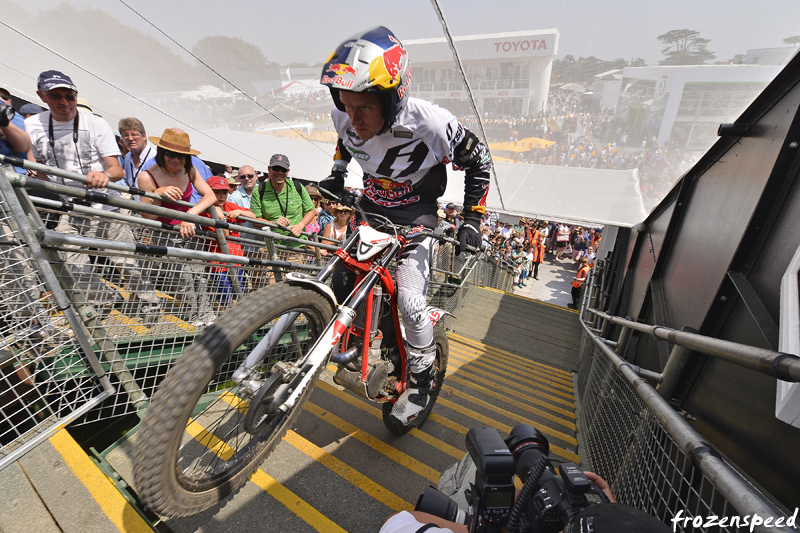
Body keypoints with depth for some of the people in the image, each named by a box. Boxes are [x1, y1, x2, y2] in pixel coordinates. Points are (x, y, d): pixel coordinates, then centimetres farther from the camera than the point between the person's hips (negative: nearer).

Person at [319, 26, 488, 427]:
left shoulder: (430, 124, -28)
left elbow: (479, 162, -11)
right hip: (369, 205, 5)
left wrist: (472, 220, -12)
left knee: (410, 302, -17)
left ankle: (420, 382, 10)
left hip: (416, 214, -5)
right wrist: (336, 174, 5)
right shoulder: (344, 116, -14)